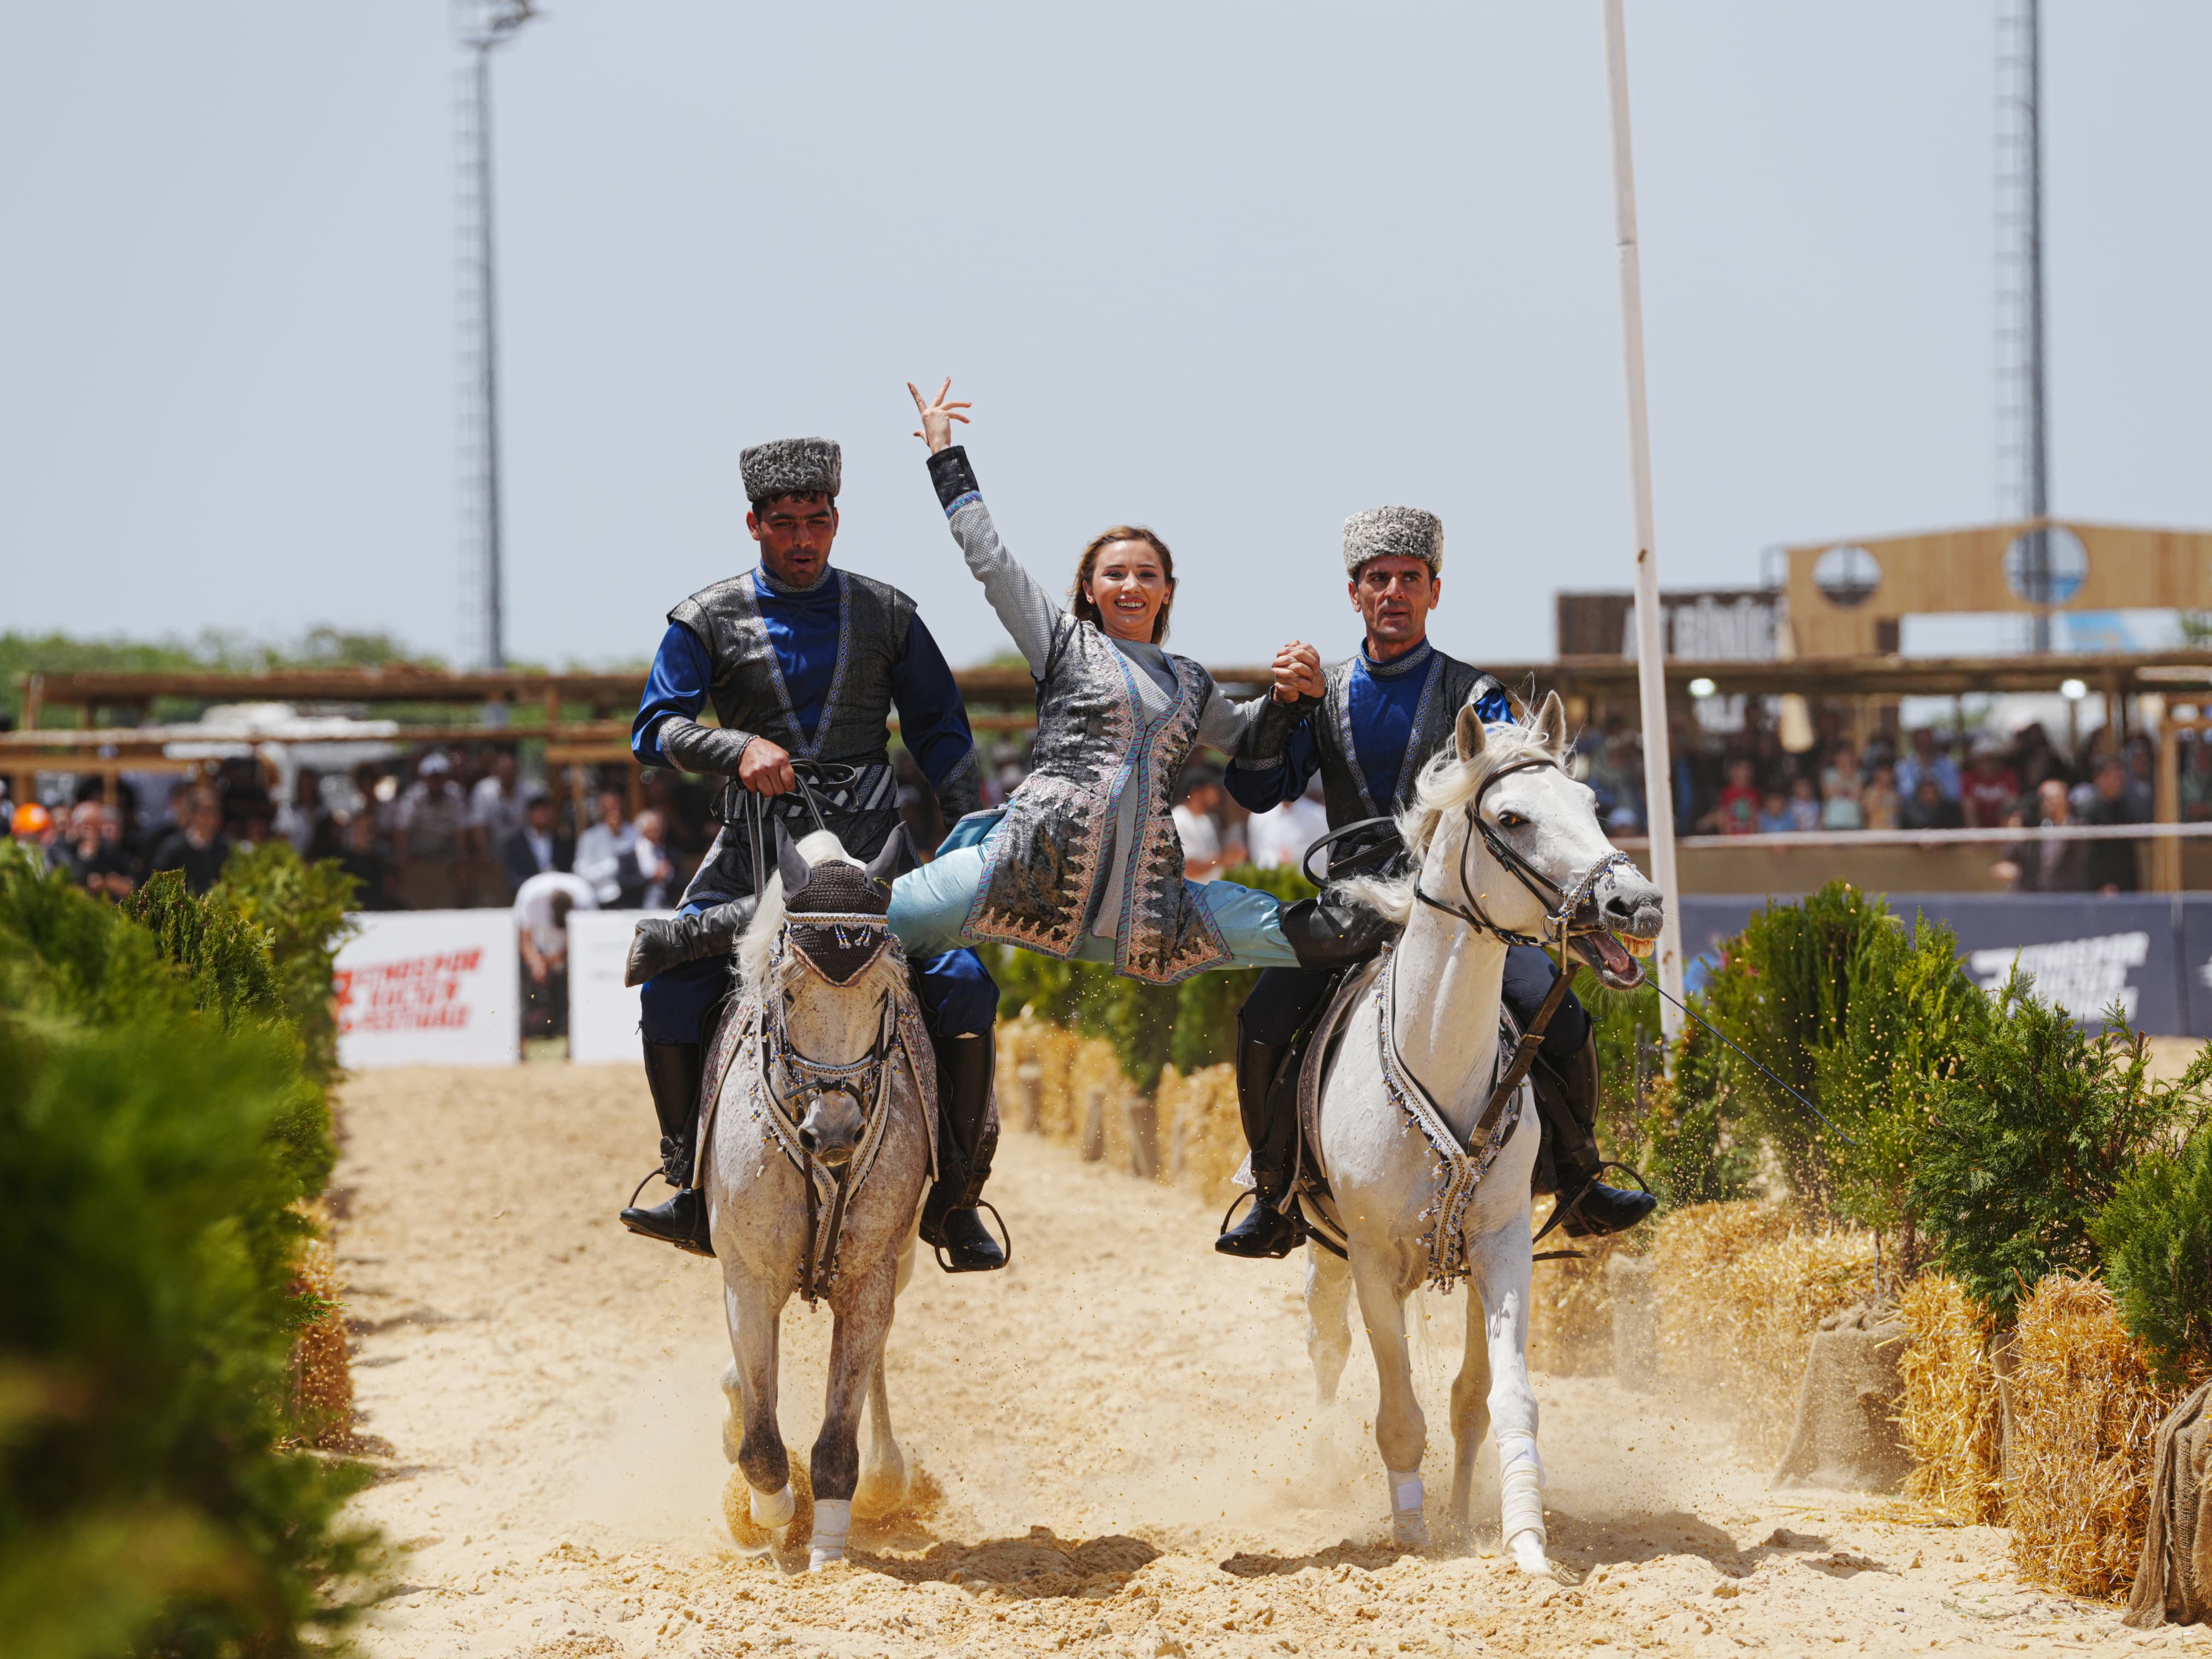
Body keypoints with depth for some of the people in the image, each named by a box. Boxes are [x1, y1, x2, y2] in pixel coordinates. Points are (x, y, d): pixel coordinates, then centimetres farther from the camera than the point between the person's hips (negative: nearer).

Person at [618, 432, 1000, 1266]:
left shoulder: (887, 614, 9)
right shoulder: (710, 620, 5)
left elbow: (941, 730, 15)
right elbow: (656, 728, -1)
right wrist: (739, 748, -20)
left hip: (873, 844, 0)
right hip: (756, 845, 0)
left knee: (963, 984, -17)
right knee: (671, 993, -14)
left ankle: (956, 1198, -7)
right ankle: (692, 1187, 1)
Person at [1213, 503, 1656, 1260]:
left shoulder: (1471, 696, 3)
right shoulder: (1324, 697, 9)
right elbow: (1257, 791, 2)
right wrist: (1284, 703, -13)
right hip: (1354, 906, 1)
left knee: (1559, 1017, -17)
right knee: (1262, 1023, -19)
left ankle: (1579, 1187, 5)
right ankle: (1275, 1202, -1)